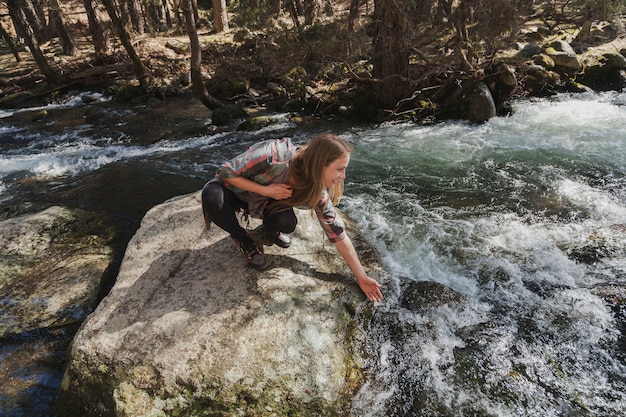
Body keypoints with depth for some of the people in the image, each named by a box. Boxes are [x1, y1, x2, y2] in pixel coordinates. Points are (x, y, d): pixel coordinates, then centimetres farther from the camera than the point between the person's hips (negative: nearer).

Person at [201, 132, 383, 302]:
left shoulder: (317, 193, -23)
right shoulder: (274, 154, -38)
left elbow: (339, 235, -14)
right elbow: (225, 172, -26)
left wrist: (362, 277, -12)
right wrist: (265, 190, -34)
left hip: (263, 205, 2)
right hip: (235, 190, -1)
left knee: (287, 223, -30)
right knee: (212, 195, -36)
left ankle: (270, 225, 9)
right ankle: (244, 240, -6)